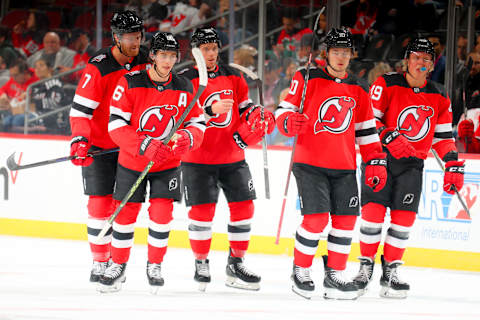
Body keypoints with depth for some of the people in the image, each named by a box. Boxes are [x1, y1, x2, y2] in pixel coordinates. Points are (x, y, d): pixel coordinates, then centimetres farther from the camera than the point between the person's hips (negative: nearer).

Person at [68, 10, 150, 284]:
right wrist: (80, 141, -29)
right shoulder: (98, 68, -17)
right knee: (100, 203, -5)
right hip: (100, 146, -4)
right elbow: (80, 108, -18)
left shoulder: (146, 62, -2)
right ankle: (99, 263, 3)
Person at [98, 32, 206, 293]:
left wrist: (187, 138, -23)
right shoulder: (130, 83, -14)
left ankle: (155, 266, 10)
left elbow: (197, 123, 1)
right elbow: (116, 124, -18)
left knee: (161, 213, -8)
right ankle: (118, 267, 18)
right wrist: (145, 146, -29)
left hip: (168, 164, 1)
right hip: (132, 161, -1)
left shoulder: (184, 88, -4)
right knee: (126, 214, 2)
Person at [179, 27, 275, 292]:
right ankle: (201, 264, 8)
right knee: (202, 210, -8)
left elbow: (245, 106, 18)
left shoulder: (233, 77, 8)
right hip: (198, 158, -5)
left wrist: (258, 118, -3)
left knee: (243, 207, 1)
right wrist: (211, 110, -31)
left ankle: (235, 264, 12)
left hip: (232, 157, 5)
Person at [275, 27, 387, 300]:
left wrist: (376, 162, 10)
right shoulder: (307, 79, -1)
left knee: (346, 219, 0)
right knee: (316, 218, -13)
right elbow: (284, 111, -1)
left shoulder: (358, 90, 12)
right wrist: (289, 122, -24)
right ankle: (301, 271, 6)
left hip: (344, 167, 5)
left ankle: (335, 274, 13)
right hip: (310, 164, -4)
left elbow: (366, 131, 17)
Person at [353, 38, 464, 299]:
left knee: (404, 217, -2)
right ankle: (366, 265, 5)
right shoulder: (387, 85, -7)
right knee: (373, 210, -10)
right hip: (380, 157, -3)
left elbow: (443, 135, 13)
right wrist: (389, 138, -24)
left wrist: (453, 166, 4)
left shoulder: (439, 97, 7)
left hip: (412, 164, 3)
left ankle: (390, 272, 6)